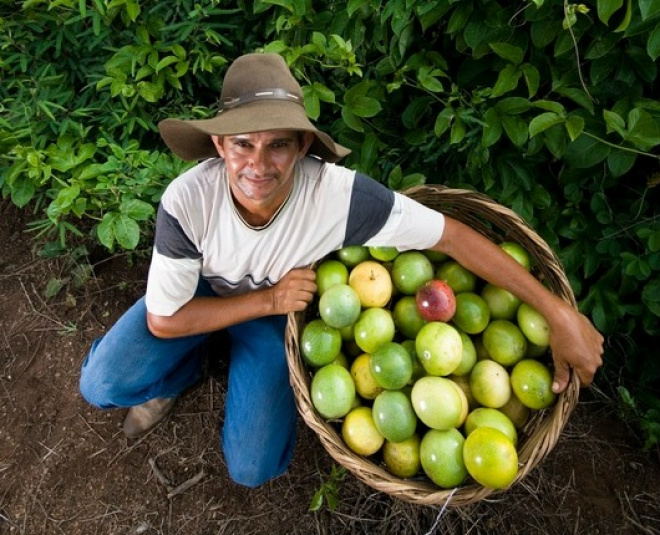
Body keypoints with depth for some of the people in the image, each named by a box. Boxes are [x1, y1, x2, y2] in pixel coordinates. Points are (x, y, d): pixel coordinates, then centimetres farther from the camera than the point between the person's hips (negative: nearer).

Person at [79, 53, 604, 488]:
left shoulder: (339, 194, -37)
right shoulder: (186, 201, -33)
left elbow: (453, 235, -30)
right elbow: (163, 321, -22)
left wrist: (558, 313, -28)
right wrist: (265, 299, -31)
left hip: (278, 306, 0)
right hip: (198, 293, 1)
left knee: (253, 468, -7)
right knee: (102, 385, -16)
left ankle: (237, 358, 21)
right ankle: (186, 368, 17)